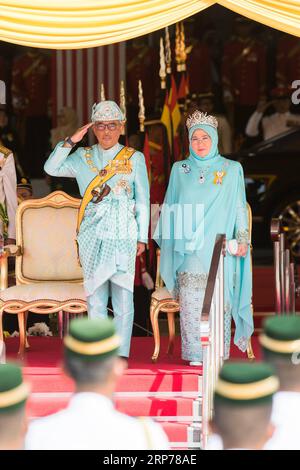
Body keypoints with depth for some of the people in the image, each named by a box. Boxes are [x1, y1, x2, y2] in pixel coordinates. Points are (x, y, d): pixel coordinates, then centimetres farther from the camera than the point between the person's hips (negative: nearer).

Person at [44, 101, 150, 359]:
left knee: (123, 298, -5)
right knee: (95, 298, 3)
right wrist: (71, 141, -8)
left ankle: (121, 357, -1)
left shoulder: (134, 158, 6)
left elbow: (142, 200, 6)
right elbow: (51, 168, 0)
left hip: (123, 234, -2)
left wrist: (142, 237, 2)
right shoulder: (83, 157, 11)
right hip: (92, 237, 2)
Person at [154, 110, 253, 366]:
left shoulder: (232, 169, 8)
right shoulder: (179, 170, 13)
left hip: (219, 247, -1)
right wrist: (166, 239, 13)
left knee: (219, 299, -6)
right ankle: (194, 353, -3)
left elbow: (240, 209, 7)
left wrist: (242, 239, -1)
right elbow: (171, 208, 17)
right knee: (191, 299, -7)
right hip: (190, 248, 1)